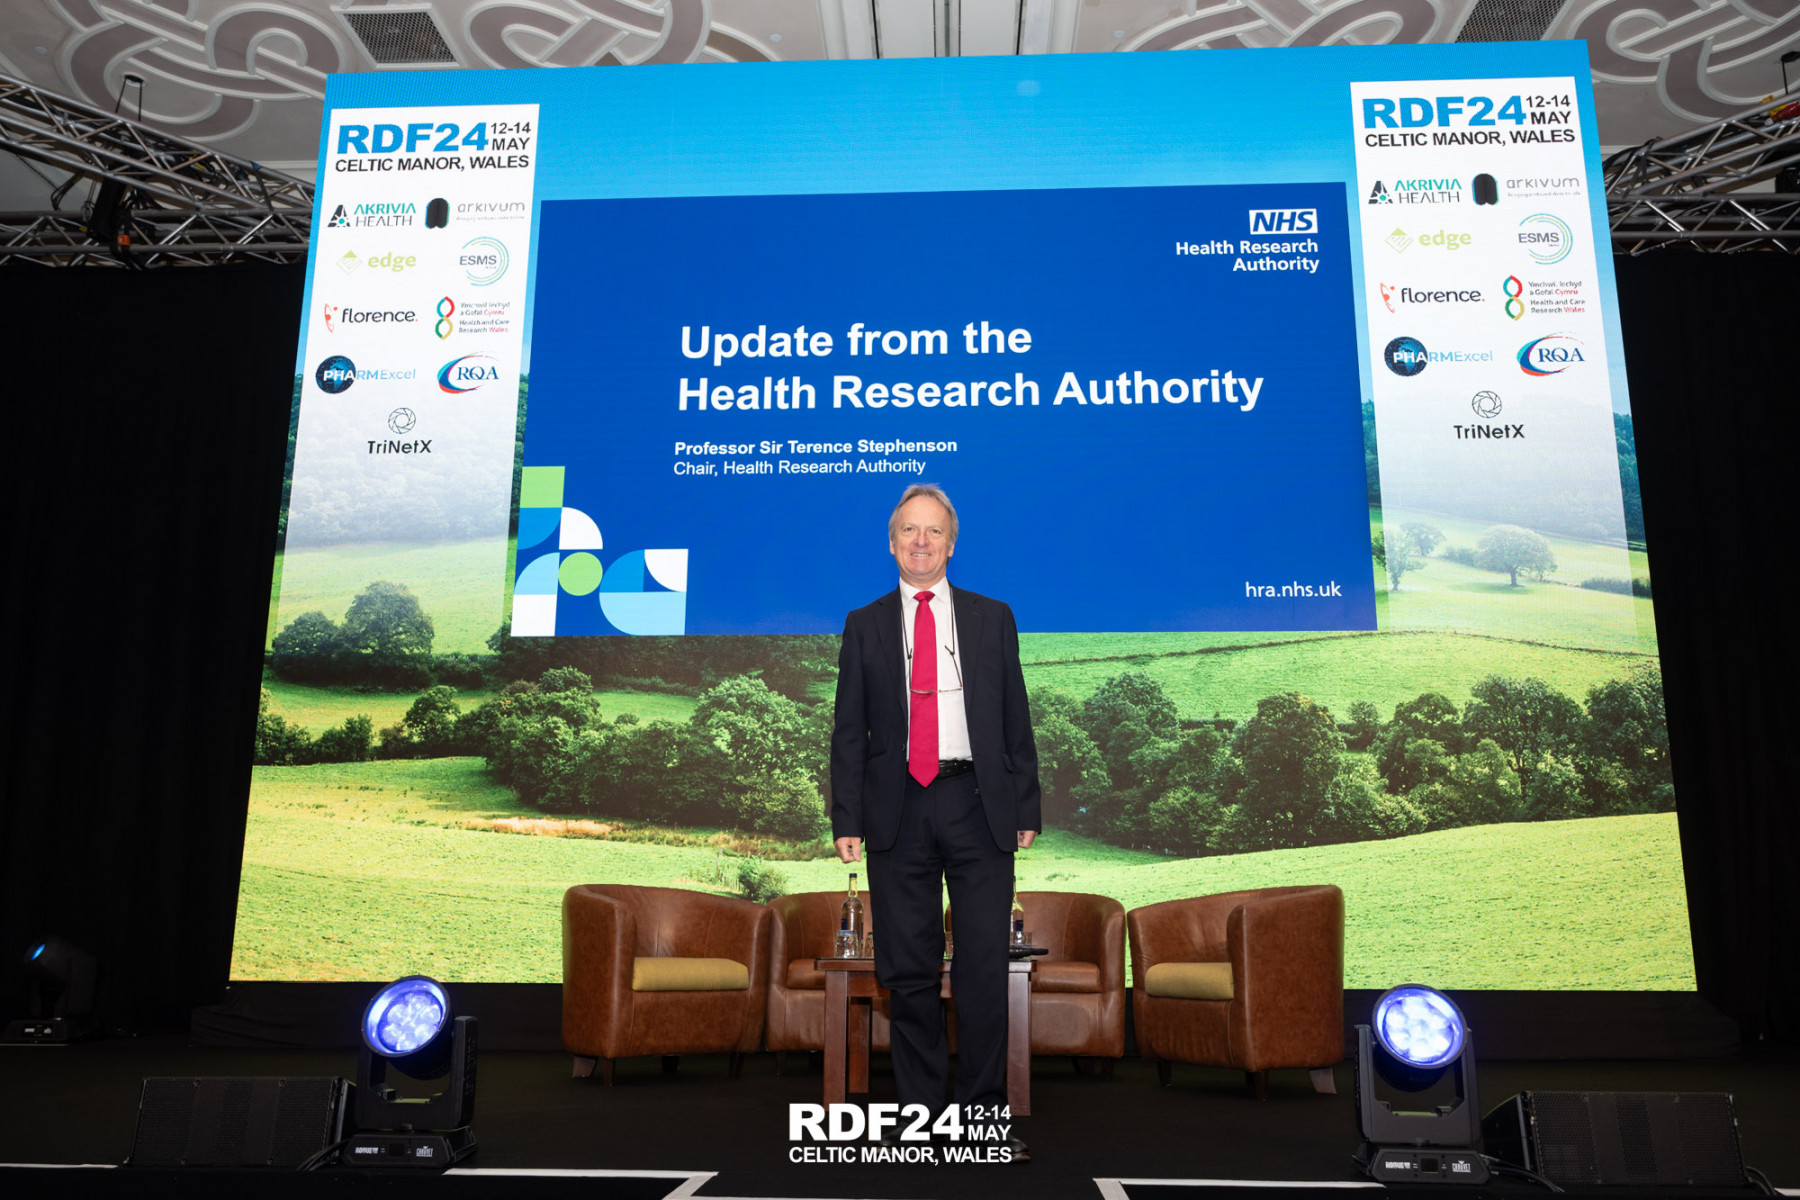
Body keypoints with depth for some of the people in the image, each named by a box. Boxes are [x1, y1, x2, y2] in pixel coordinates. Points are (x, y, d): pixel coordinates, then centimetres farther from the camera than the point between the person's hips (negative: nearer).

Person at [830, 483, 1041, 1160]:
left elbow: (1016, 721, 9)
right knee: (908, 969, 5)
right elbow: (849, 731, 7)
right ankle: (920, 1112, 16)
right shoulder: (864, 626, 10)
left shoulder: (992, 619, 11)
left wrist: (1026, 809, 3)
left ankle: (985, 1112, 13)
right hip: (898, 812, 0)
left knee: (984, 965, 0)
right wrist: (846, 820, -1)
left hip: (977, 805, 0)